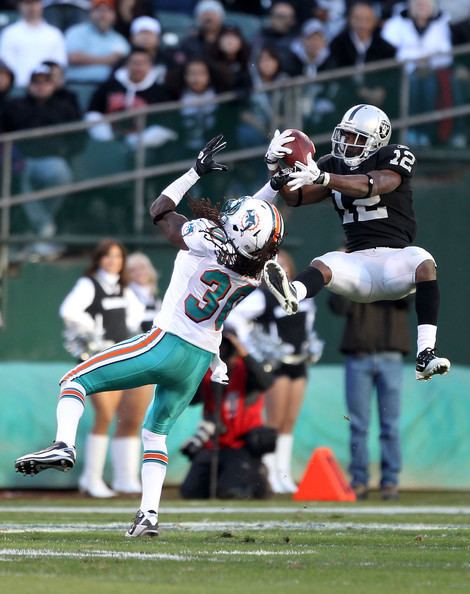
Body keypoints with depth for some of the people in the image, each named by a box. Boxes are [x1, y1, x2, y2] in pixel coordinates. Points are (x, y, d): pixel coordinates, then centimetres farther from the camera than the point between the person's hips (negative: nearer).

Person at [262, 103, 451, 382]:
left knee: (423, 262, -35)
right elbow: (294, 197, 8)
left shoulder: (394, 157, -3)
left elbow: (374, 185, -24)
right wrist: (275, 165, -11)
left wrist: (322, 178, -37)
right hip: (358, 263, 3)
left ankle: (426, 356, -44)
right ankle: (291, 296, -67)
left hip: (395, 258, -3)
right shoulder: (334, 165, 13)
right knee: (324, 265, -29)